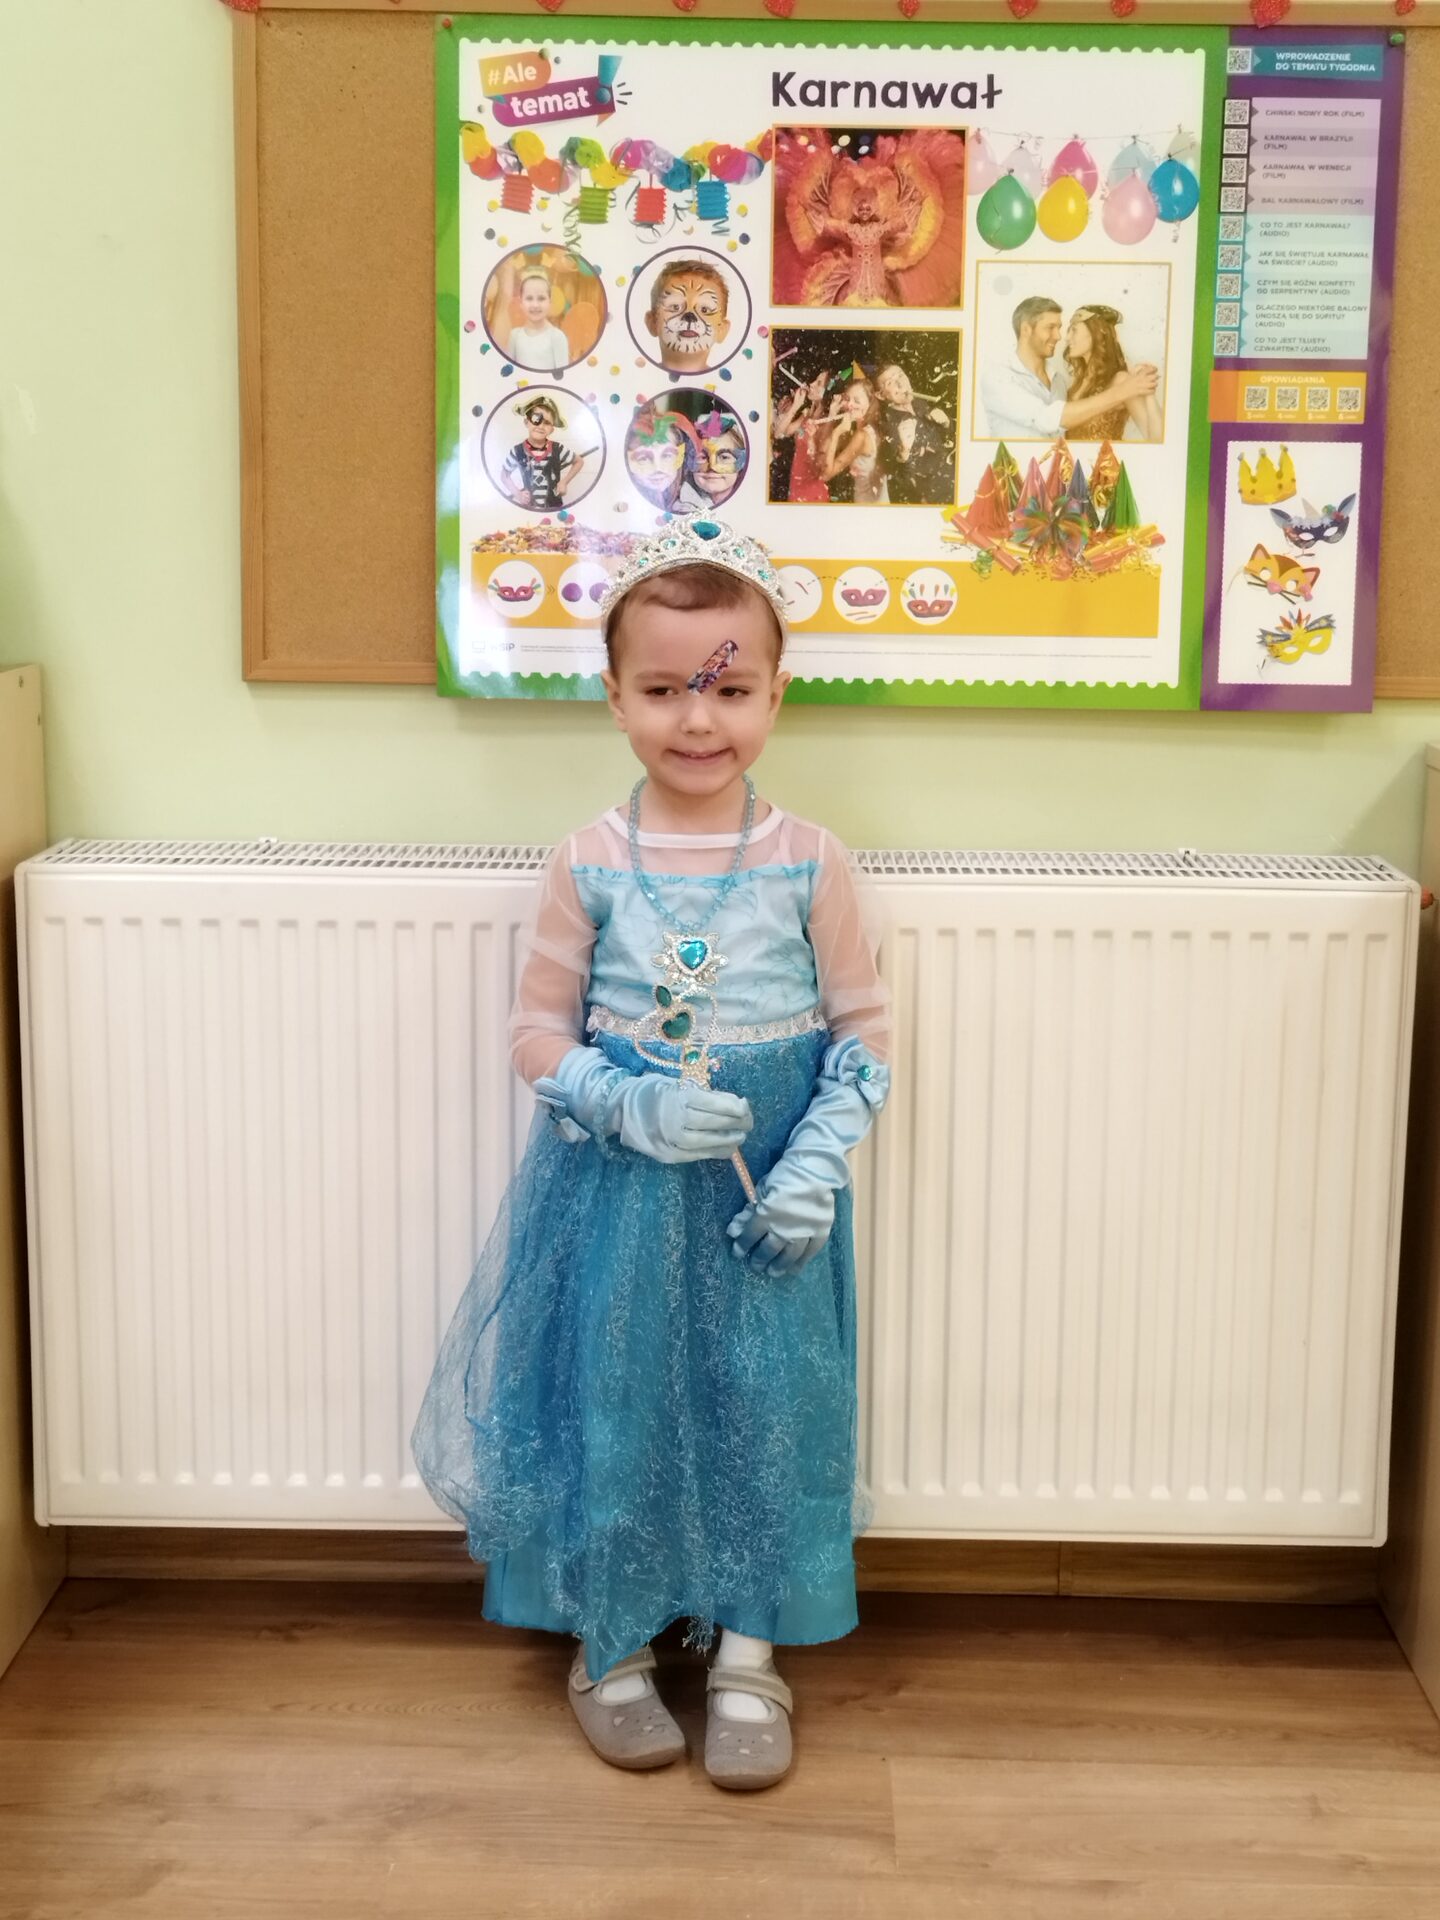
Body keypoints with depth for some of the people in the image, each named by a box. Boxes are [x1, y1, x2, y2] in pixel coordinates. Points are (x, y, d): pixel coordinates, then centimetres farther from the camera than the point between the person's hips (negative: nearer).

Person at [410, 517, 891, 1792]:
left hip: (767, 1194, 0)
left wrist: (815, 1167, -13)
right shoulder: (592, 865, -6)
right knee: (611, 1404, 6)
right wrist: (630, 1107, -17)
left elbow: (863, 1028, 0)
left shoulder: (809, 865, -7)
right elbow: (539, 1028, 0)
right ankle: (608, 1643, 29)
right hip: (617, 1184, 0)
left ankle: (748, 1656, 26)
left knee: (769, 1406, 6)